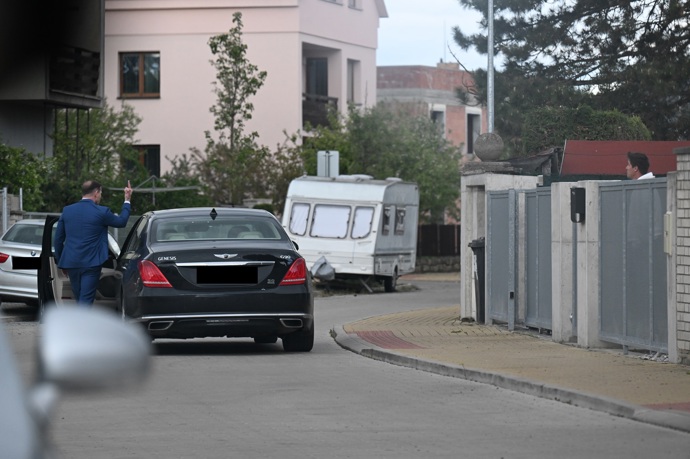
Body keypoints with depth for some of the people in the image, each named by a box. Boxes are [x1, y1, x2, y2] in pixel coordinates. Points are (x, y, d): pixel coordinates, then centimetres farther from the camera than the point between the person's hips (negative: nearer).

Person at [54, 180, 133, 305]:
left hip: (71, 262, 5)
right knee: (86, 301, -6)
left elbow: (58, 239, 8)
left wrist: (60, 261, 19)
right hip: (91, 264, -5)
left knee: (80, 300, 17)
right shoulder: (101, 212, -8)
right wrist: (127, 200, 22)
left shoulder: (67, 211, 5)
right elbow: (121, 221, 10)